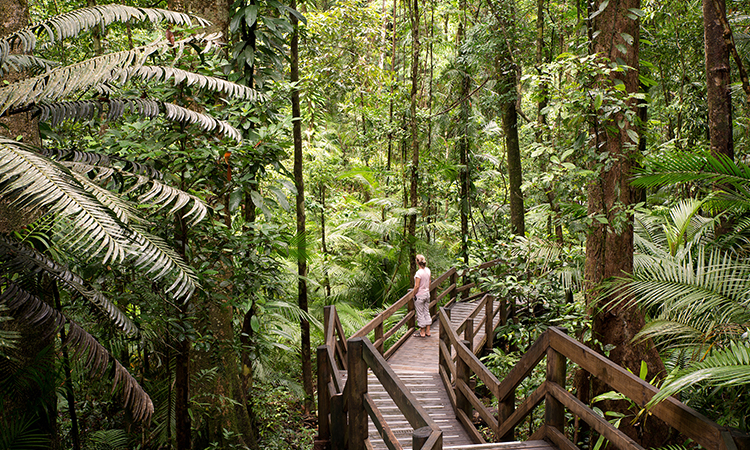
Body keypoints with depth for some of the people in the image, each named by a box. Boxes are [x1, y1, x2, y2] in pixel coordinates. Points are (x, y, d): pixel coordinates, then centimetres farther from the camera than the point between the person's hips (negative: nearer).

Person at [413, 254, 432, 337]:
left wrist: (414, 295, -8)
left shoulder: (419, 273, -23)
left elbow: (417, 286, -21)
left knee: (420, 314, 5)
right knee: (427, 312, 16)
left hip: (419, 295, -7)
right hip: (427, 294, 7)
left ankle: (422, 332, 13)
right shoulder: (428, 270, 0)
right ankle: (428, 331, 22)